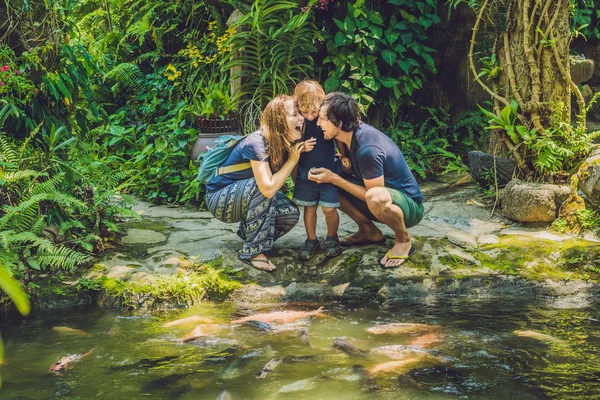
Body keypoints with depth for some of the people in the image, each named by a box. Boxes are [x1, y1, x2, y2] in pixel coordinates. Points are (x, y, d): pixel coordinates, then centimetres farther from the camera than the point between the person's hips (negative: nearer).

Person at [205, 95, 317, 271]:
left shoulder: (283, 144, -6)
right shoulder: (257, 143, -30)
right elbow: (268, 189, -39)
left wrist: (300, 152, -21)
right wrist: (292, 160, -28)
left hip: (245, 198, 7)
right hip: (219, 200, -7)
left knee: (291, 214, -16)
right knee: (261, 185, -34)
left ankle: (248, 230, 11)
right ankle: (253, 250, -24)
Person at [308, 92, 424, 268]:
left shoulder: (367, 149, -31)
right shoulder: (353, 134, -6)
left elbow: (372, 193, -22)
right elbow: (353, 171, 9)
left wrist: (334, 179, -20)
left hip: (409, 205, -8)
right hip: (384, 201, 8)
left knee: (376, 197, -41)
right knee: (329, 187, -3)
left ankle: (403, 240, -12)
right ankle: (369, 231, 9)